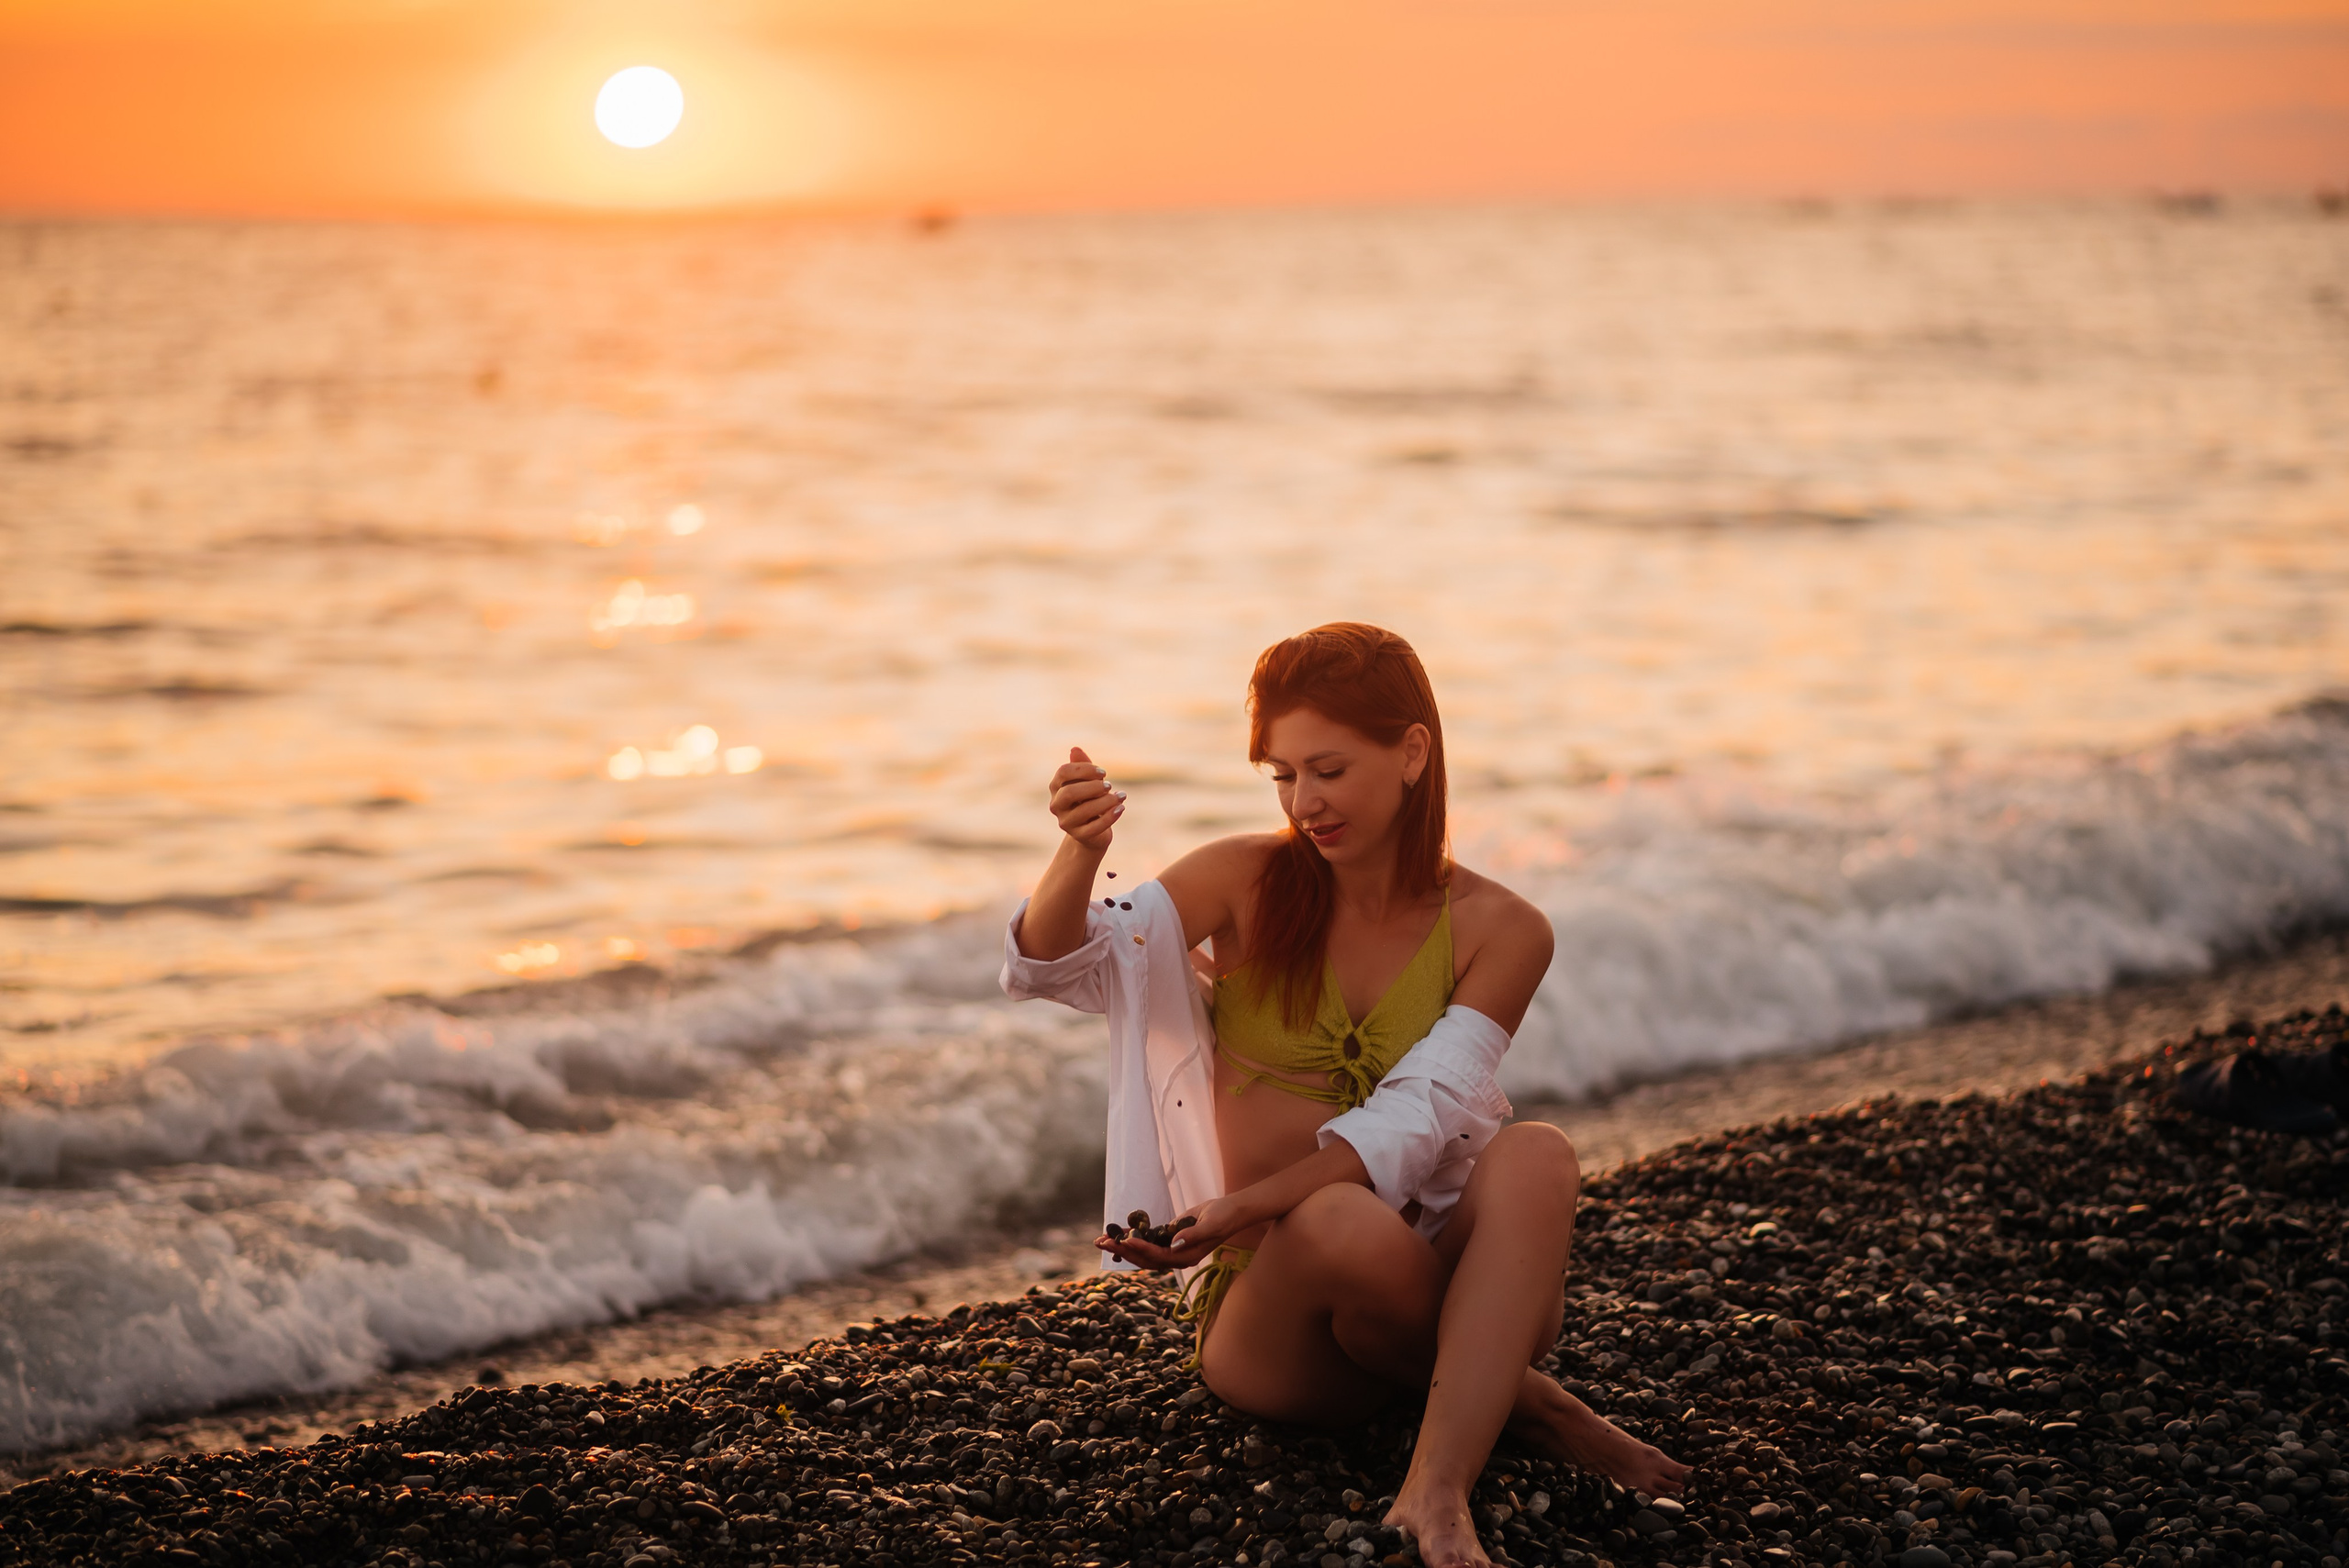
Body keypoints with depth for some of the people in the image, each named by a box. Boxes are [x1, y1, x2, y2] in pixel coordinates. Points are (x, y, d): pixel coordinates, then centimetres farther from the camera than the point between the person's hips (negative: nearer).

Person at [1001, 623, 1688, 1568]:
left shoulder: (1498, 931, 0)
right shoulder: (1247, 880, 1)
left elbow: (1416, 1121, -11)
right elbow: (1049, 967, -9)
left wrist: (1242, 1208, -26)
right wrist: (1080, 853, -32)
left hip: (1438, 1282, 1)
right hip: (1270, 1301, -1)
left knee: (1535, 1154, -31)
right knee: (1345, 1224, -37)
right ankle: (1520, 1401, -10)